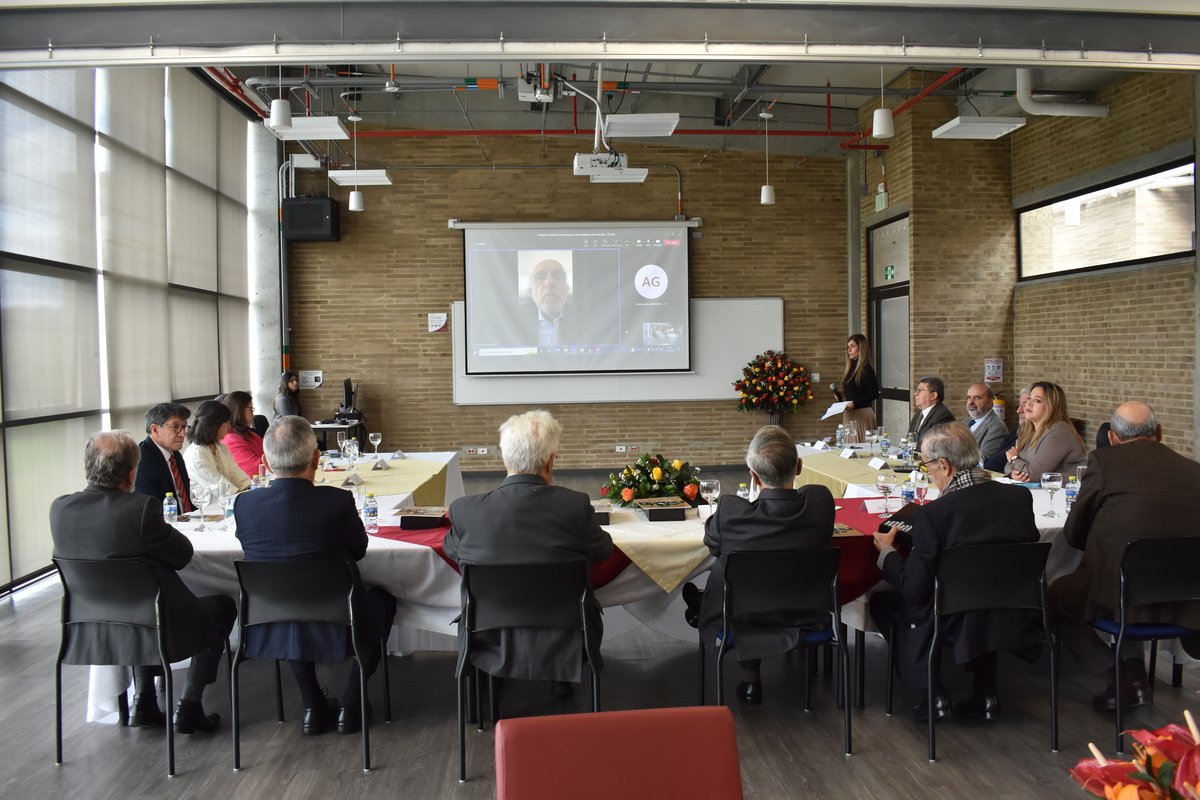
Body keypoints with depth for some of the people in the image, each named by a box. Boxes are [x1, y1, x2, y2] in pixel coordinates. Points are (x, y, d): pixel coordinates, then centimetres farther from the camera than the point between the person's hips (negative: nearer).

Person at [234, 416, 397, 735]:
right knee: (382, 597, 28)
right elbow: (359, 549, -2)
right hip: (336, 631, -3)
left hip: (269, 633, 3)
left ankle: (313, 706, 32)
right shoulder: (338, 500, -21)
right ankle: (350, 705, 22)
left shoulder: (243, 503, -13)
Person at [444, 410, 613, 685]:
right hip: (564, 650, 0)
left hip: (491, 648, 1)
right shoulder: (575, 505, -18)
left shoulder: (465, 509, -15)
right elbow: (602, 550, 1)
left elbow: (450, 548, 6)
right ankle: (564, 682, 46)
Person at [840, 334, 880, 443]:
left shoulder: (866, 370, -9)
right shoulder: (850, 369, 14)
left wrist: (855, 403, -20)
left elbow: (874, 394, -14)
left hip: (862, 413, -8)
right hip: (848, 414, 8)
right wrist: (840, 395, 4)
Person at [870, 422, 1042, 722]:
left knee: (882, 601, 18)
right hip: (1014, 622, 6)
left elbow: (914, 590, -16)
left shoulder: (932, 514, -23)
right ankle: (985, 692, 29)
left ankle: (934, 694, 14)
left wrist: (887, 552, 2)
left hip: (957, 629, -5)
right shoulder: (1021, 497, -7)